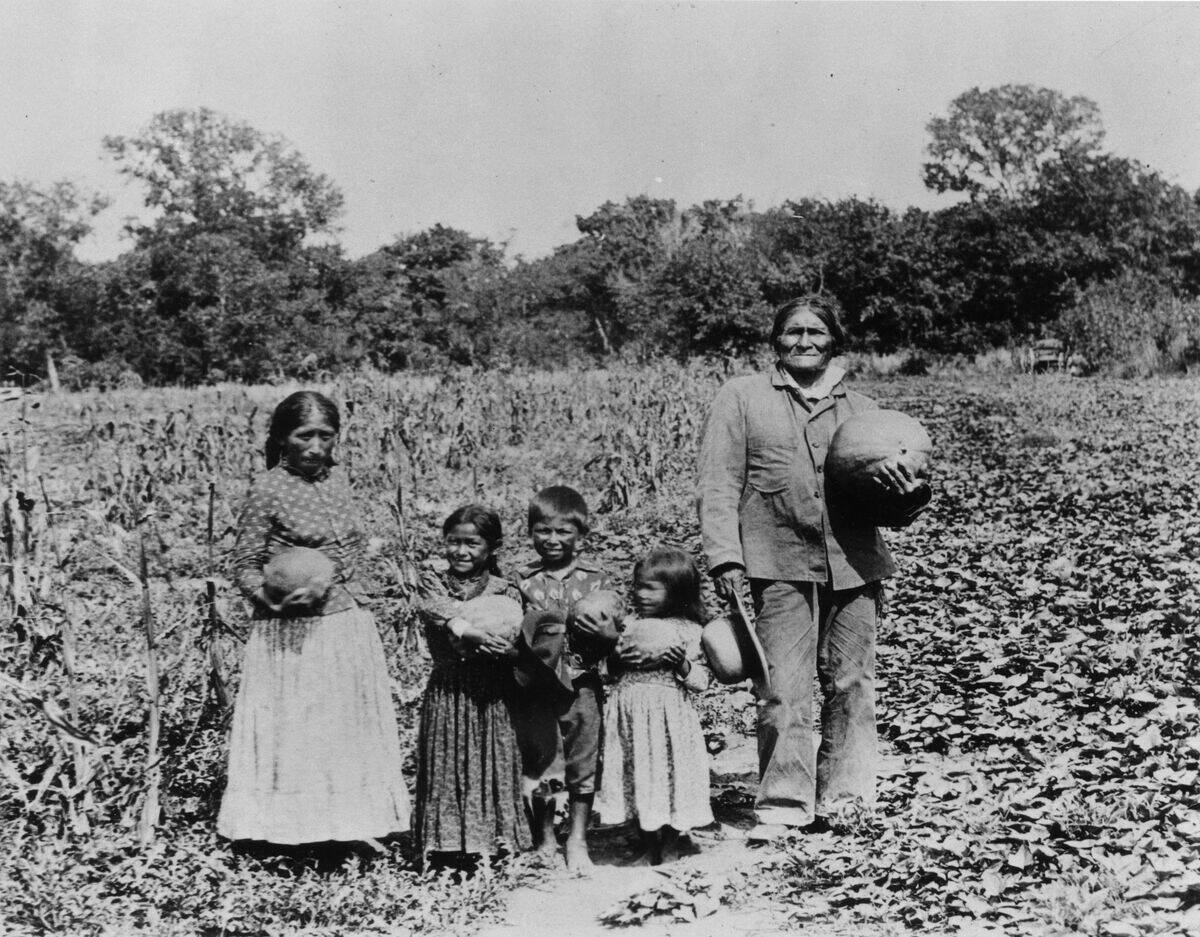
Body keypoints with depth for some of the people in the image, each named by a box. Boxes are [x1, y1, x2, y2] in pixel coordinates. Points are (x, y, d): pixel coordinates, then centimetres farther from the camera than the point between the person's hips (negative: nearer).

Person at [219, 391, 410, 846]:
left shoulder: (335, 478, 6)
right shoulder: (269, 490, -12)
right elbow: (244, 566, -9)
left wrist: (348, 585, 7)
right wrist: (274, 597, -26)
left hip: (347, 624, 7)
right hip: (294, 632, -7)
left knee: (351, 724, 12)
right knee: (297, 729, 0)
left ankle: (353, 823, 24)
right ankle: (291, 829, 11)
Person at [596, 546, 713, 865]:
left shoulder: (688, 630, -3)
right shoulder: (629, 624, 9)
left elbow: (700, 681, -3)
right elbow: (614, 670, 17)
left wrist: (682, 663, -20)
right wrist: (617, 656, -3)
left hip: (668, 715, -4)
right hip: (631, 713, 4)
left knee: (669, 772, 0)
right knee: (639, 776, 8)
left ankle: (675, 834, 17)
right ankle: (649, 843, 20)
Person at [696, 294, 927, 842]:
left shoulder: (861, 410, 18)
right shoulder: (742, 398, 9)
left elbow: (889, 505, 17)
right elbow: (718, 486, 2)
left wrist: (906, 492, -7)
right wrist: (724, 556, -9)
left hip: (853, 565, 3)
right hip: (779, 565, -3)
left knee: (851, 685, 5)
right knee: (785, 691, -6)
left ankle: (840, 801, 16)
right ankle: (782, 807, 1)